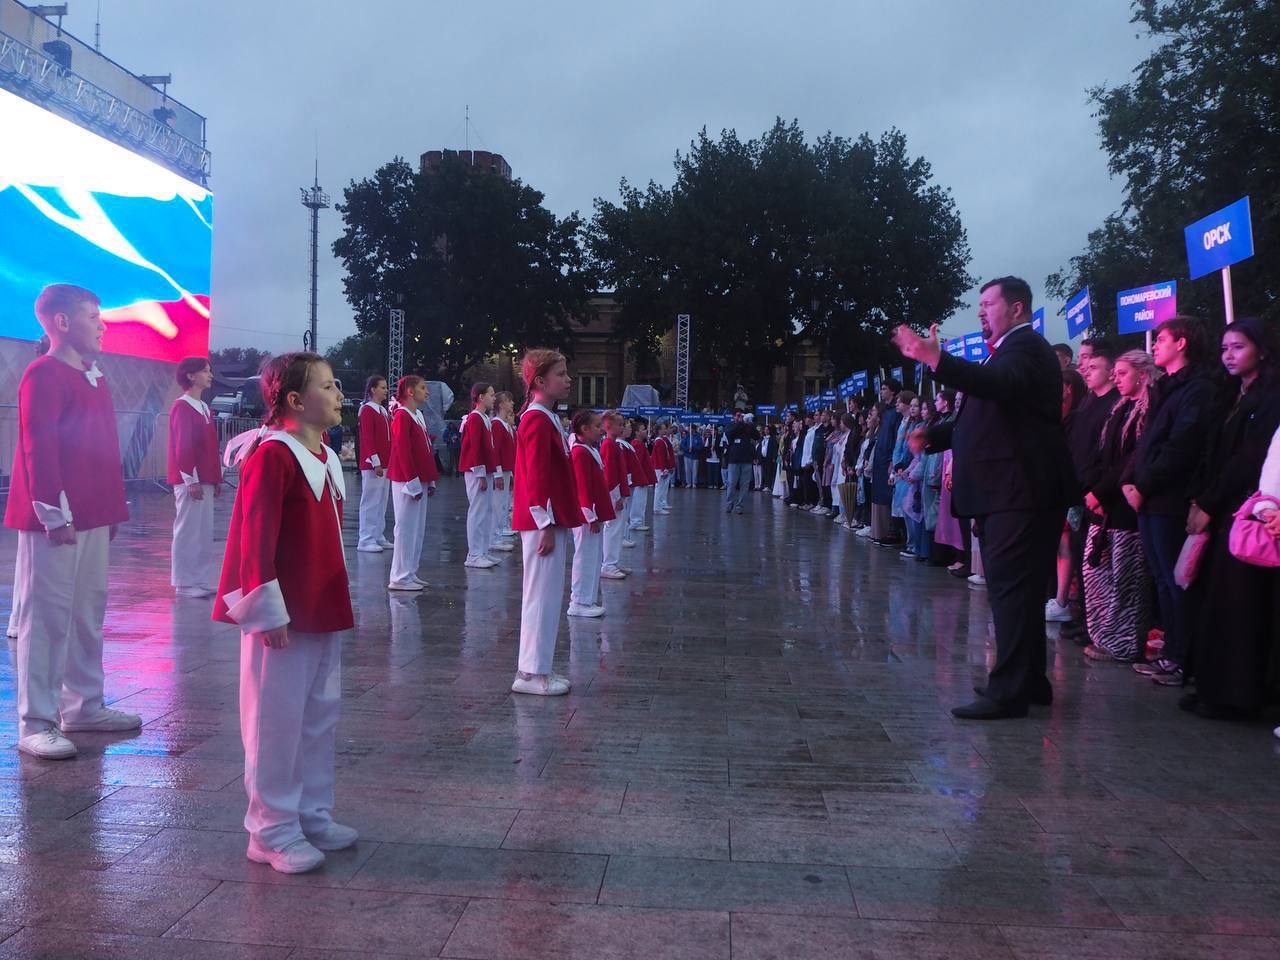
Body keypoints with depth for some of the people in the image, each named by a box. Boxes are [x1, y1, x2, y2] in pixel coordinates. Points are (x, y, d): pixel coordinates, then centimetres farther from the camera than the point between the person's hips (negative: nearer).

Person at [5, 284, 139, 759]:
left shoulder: (95, 378, 16)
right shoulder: (43, 375, -10)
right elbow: (38, 449, -16)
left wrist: (112, 508, 17)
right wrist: (54, 514, -18)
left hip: (93, 519, 9)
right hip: (54, 521, -9)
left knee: (88, 612, 14)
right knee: (47, 616, -3)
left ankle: (84, 706, 25)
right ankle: (36, 724, 4)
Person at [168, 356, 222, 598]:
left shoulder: (204, 408, 17)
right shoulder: (182, 407, -9)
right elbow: (182, 447, -15)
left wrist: (217, 479, 17)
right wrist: (191, 480, -18)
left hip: (205, 480, 9)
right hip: (190, 480, -9)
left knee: (205, 531, 10)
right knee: (188, 530, -4)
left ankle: (204, 580, 16)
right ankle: (185, 584, 3)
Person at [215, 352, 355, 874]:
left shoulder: (326, 458, 12)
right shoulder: (272, 456, -15)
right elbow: (255, 537, -18)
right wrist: (269, 609, -19)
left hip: (324, 612, 9)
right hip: (284, 616, -9)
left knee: (321, 718, 16)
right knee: (277, 722, 1)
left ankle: (313, 815, 29)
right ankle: (272, 831, 14)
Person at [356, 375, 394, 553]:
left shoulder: (384, 411, 16)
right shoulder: (367, 410, -8)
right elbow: (367, 438, -14)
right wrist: (376, 462, -19)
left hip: (386, 463, 8)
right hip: (373, 464, -8)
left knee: (382, 501, 12)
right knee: (371, 501, -4)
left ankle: (379, 537, 19)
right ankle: (366, 540, 0)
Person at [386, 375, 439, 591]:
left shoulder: (419, 416, 16)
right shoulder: (402, 416, -12)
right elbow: (402, 452, -17)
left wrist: (431, 481, 14)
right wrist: (413, 483, -18)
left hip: (420, 480, 9)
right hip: (407, 482, -9)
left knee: (418, 529, 12)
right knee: (407, 528, -4)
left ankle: (411, 573, 19)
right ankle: (400, 578, 2)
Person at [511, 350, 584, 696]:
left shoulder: (545, 418, 17)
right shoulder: (539, 421, -15)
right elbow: (536, 478, -20)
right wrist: (546, 524, -20)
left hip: (551, 520, 10)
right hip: (544, 522, -10)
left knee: (547, 595, 14)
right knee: (543, 595, -4)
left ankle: (537, 667, 22)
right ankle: (532, 673, 4)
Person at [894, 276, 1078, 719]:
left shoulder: (1025, 347, -9)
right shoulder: (1010, 350, 22)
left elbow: (1000, 383, -32)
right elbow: (985, 414, 23)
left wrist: (936, 359, -40)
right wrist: (933, 437, 12)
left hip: (1019, 491, -11)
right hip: (1009, 490, 11)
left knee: (1010, 587, -10)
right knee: (1015, 588, 16)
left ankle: (1009, 691, -6)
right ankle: (1029, 682, 25)